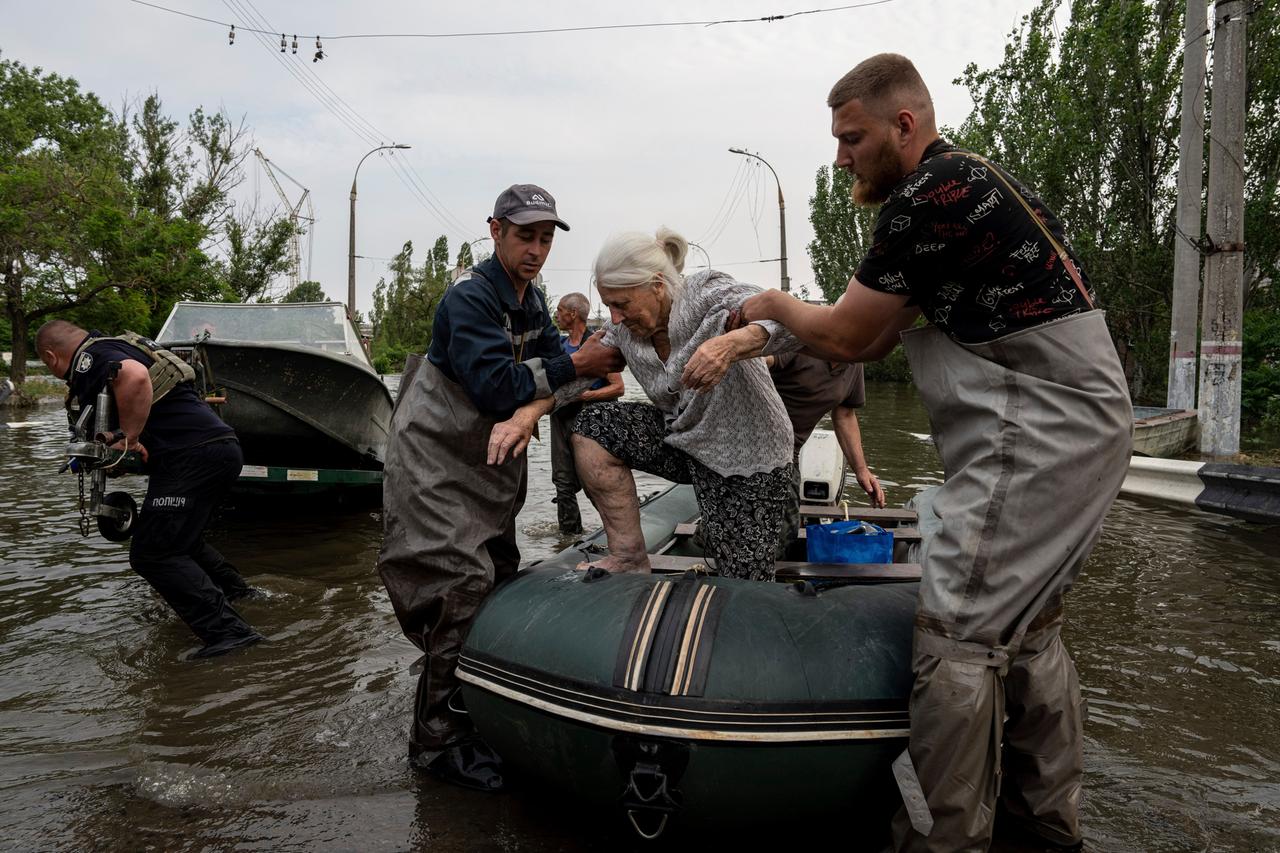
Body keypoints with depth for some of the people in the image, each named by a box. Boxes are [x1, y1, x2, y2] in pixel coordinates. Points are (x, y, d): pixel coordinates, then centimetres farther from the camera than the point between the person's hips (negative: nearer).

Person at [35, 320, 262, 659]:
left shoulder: (89, 358, -5)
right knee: (180, 539, 26)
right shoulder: (121, 347, 26)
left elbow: (134, 376, -27)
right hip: (223, 445, 10)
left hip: (194, 455, -10)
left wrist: (127, 437, -17)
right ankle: (233, 590, 36)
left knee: (153, 554, -7)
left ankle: (226, 630, -14)